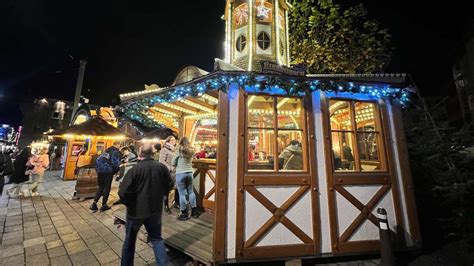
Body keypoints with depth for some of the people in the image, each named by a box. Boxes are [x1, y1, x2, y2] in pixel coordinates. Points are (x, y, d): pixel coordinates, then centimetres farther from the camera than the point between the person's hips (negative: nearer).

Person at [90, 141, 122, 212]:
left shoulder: (107, 150, 14)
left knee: (101, 187, 20)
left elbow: (98, 160, 13)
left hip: (100, 170, 7)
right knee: (107, 188, 6)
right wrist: (115, 171, 0)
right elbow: (115, 164, -18)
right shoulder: (117, 152, -11)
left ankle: (94, 203, 12)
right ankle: (104, 205, 14)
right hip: (108, 171, -7)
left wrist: (98, 168, 18)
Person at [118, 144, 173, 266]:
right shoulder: (162, 167, -9)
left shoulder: (135, 169, -19)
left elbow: (123, 192, -18)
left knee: (130, 240, 22)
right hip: (155, 209, 3)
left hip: (136, 210, -2)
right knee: (157, 239, 18)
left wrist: (128, 203, 2)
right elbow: (169, 185, 3)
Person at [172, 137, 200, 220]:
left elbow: (173, 163, -2)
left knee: (182, 194, 5)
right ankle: (194, 211, 24)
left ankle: (184, 213, 15)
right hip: (190, 173, 5)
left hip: (180, 174, -5)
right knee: (191, 192, 15)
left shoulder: (179, 150, -8)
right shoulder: (191, 151, 4)